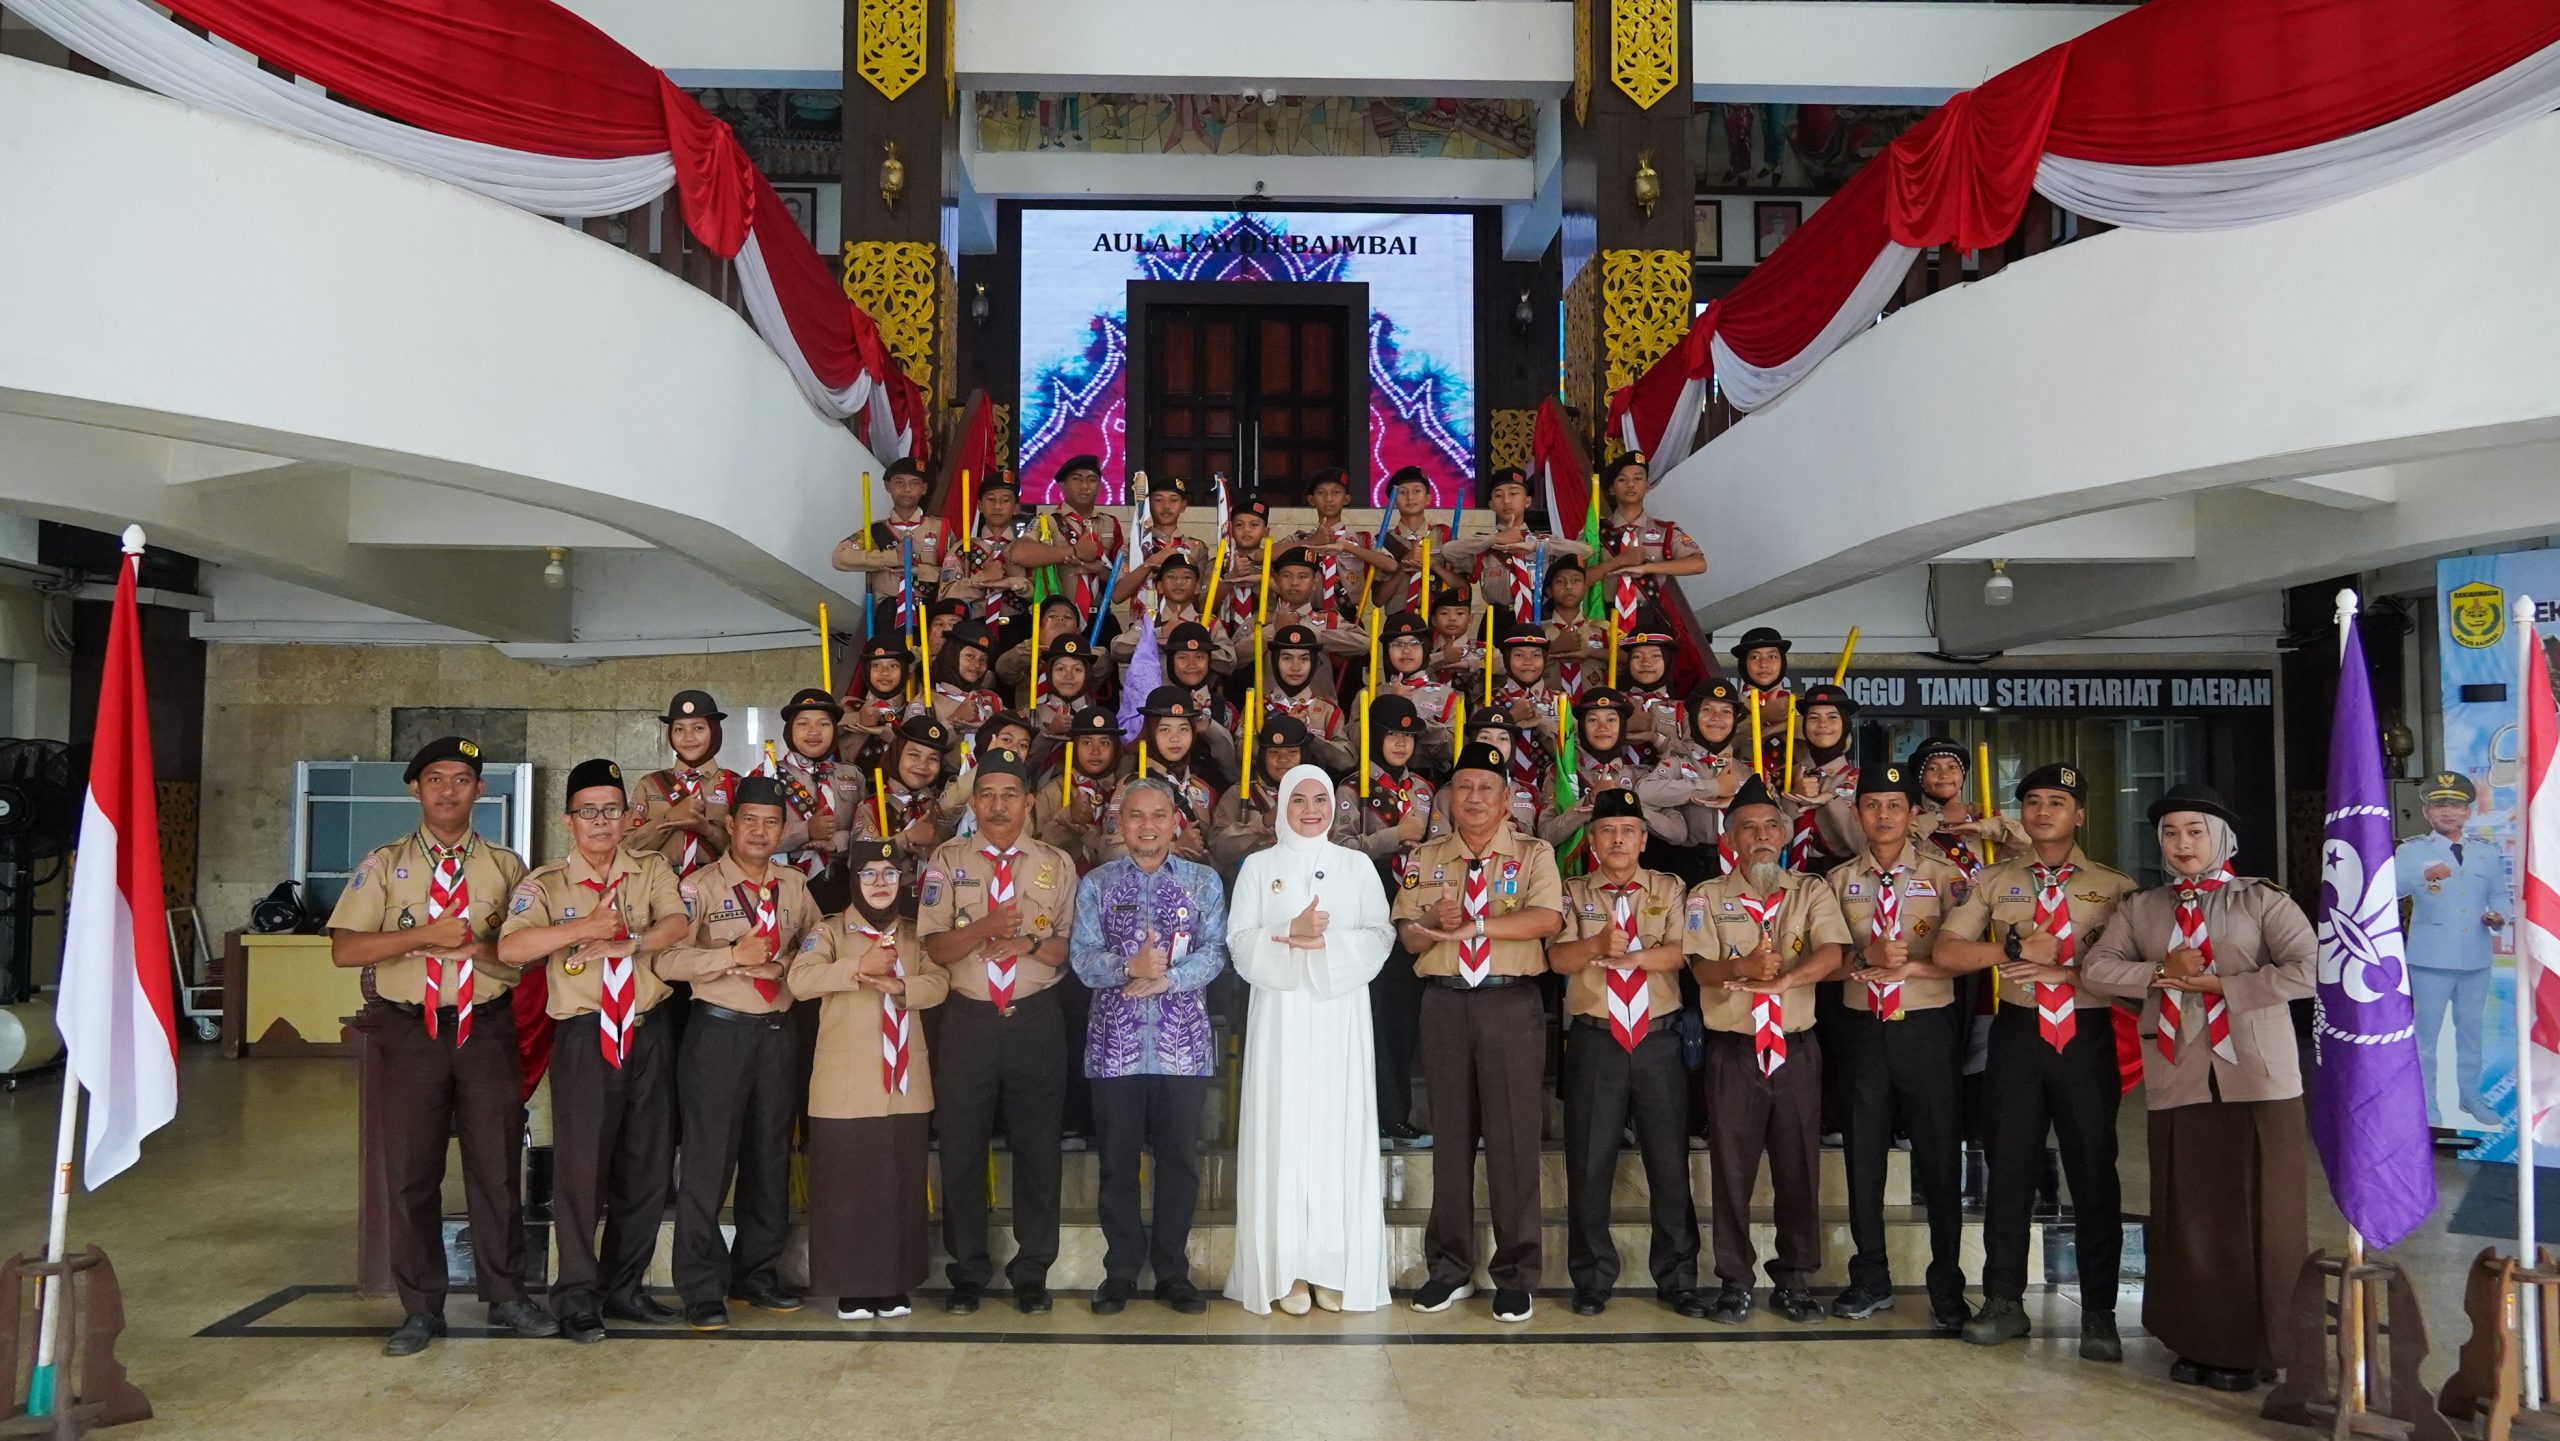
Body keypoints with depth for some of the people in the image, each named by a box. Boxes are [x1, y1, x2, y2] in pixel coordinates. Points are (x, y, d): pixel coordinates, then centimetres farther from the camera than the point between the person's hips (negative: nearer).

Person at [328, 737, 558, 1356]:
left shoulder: (505, 865, 9)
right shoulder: (384, 865, 5)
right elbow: (343, 949, -5)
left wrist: (479, 946, -14)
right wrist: (424, 936, -15)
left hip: (487, 1027, 1)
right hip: (410, 1031, 0)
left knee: (497, 1165, 5)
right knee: (410, 1171, 5)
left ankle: (505, 1297, 17)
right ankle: (421, 1309, 16)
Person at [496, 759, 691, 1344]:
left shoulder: (652, 872, 10)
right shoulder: (546, 884, 4)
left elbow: (678, 923, -7)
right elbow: (510, 947, -12)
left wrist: (625, 942, -19)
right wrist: (584, 928, -17)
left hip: (646, 1035, 3)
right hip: (583, 1038, -3)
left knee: (647, 1166, 8)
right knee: (581, 1164, -4)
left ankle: (624, 1288, 20)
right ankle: (578, 1296, 8)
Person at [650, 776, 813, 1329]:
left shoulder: (794, 888, 10)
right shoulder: (702, 886, -5)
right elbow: (668, 960, -14)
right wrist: (733, 955, -21)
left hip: (778, 1031, 5)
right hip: (718, 1031, -5)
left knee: (771, 1159, 11)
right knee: (708, 1162, -3)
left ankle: (758, 1274, 24)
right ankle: (701, 1290, 7)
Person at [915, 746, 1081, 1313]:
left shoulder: (1057, 864, 5)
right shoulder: (948, 860, 2)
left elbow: (1070, 951, 3)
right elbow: (934, 947, -5)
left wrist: (1032, 941, -17)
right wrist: (985, 927, -22)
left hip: (1037, 1020, 0)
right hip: (969, 1018, 0)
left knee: (1037, 1148, 7)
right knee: (961, 1148, 7)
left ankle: (1032, 1273, 20)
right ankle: (968, 1271, 22)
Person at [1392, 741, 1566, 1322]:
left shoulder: (1533, 854, 5)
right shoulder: (1427, 859, 14)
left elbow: (1548, 918, -12)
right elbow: (1407, 935, 10)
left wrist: (1474, 925, -16)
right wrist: (1437, 922, -13)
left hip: (1512, 1003, -3)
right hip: (1444, 1005, 3)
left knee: (1513, 1139, -2)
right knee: (1451, 1136, 8)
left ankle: (1515, 1275, 8)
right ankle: (1450, 1268, 18)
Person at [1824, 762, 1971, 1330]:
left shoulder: (1943, 877, 1)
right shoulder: (1839, 881, 8)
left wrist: (1908, 965, -19)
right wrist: (1868, 955, -15)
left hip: (1927, 1027, -2)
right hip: (1862, 1028, 2)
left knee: (1939, 1157, 2)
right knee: (1864, 1155, 8)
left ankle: (1947, 1289, 13)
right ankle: (1870, 1279, 21)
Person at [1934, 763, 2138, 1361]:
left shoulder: (2115, 886, 6)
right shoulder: (1994, 882, 10)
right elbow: (1948, 950, 1)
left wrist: (2066, 971, -15)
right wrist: (2019, 948, -9)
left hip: (2088, 1035, -1)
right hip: (2018, 1034, 1)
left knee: (2094, 1172, 3)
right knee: (2009, 1168, 5)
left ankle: (2099, 1316, 13)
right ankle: (2004, 1304, 16)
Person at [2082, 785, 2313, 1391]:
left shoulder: (2261, 900, 2)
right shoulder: (2141, 909, 13)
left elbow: (2308, 969, -10)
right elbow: (2095, 967, 4)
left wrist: (2218, 985, -12)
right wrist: (2161, 972, -10)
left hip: (2257, 1079, -3)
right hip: (2179, 1081, 3)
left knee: (2259, 1215, 2)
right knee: (2189, 1215, 6)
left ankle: (2256, 1346, 13)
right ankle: (2198, 1341, 17)